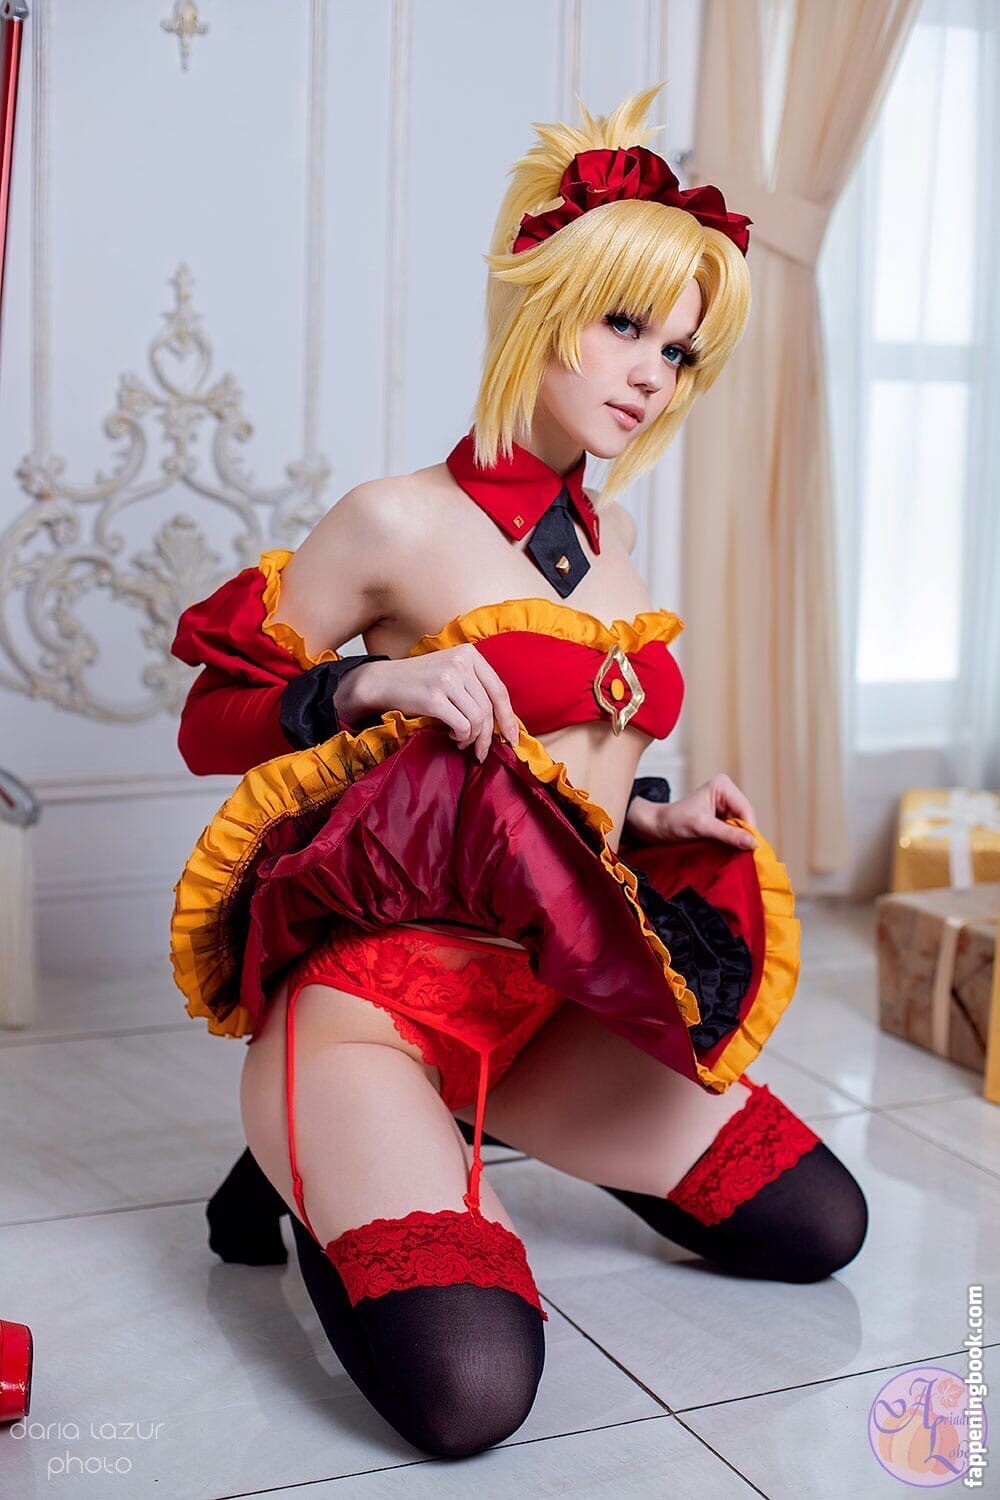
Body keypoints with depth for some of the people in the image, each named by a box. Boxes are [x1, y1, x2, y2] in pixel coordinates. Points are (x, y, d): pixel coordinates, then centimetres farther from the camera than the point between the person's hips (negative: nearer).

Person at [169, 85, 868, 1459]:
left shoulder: (610, 542, 11)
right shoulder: (400, 524, -11)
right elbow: (210, 726, -4)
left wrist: (665, 817, 4)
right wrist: (377, 684, -20)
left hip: (552, 1002, 8)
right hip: (377, 992, -7)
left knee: (820, 1226, 7)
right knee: (469, 1390, -28)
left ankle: (452, 1135, 16)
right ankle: (322, 1166, 4)